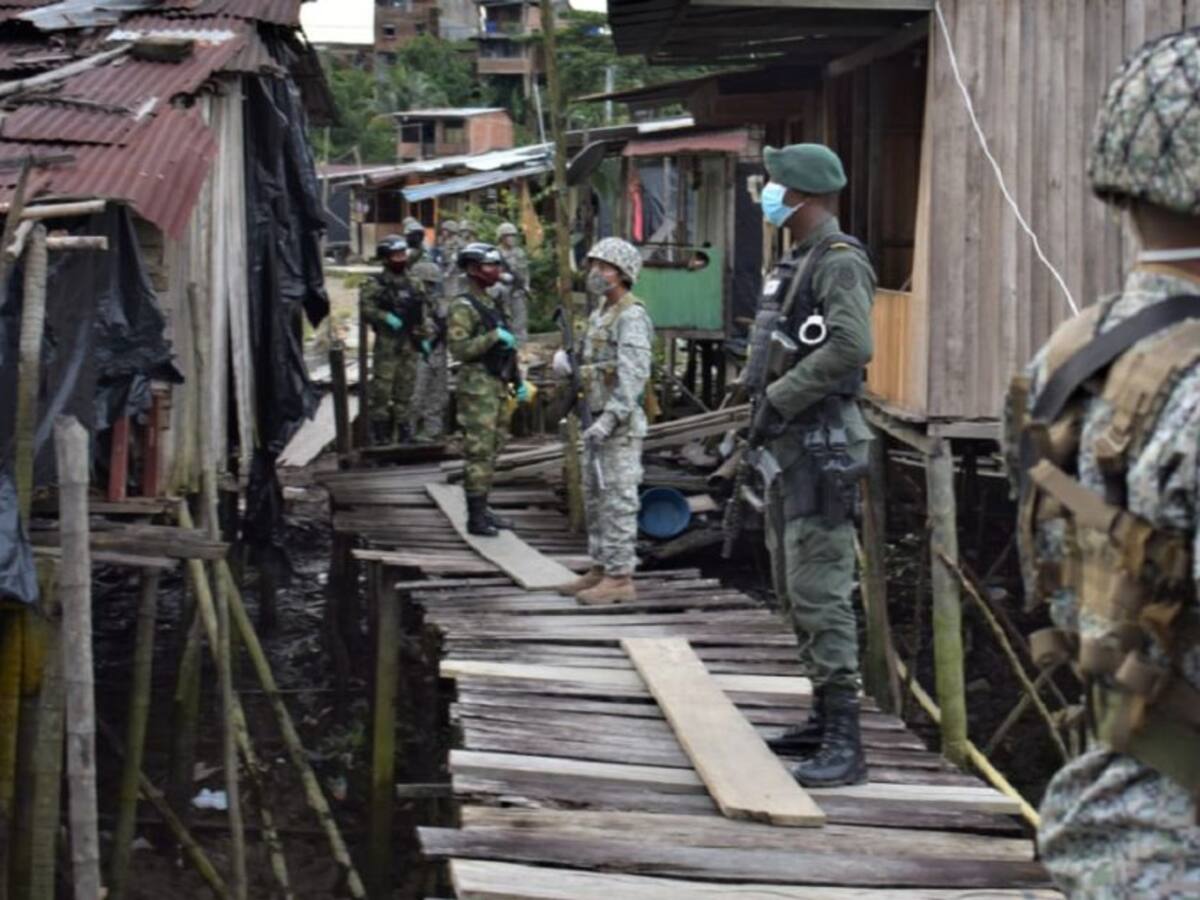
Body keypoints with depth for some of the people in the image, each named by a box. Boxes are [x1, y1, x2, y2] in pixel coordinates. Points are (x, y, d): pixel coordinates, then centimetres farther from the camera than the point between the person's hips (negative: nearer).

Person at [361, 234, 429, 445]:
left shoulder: (414, 283, 13)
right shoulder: (376, 284, -5)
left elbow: (421, 313, 19)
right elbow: (366, 307, -14)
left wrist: (423, 336, 13)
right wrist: (386, 317, -25)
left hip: (410, 343, 5)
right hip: (387, 342, -5)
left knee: (405, 388, 9)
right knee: (382, 388, -6)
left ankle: (401, 429, 18)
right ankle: (380, 432, 3)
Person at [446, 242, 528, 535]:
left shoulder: (493, 304, 17)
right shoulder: (463, 306, -11)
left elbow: (508, 347, 24)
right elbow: (458, 348, -21)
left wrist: (518, 381, 20)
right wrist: (494, 336, -23)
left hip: (499, 386, 9)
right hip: (478, 387, -9)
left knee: (492, 452, 12)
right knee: (479, 453, -8)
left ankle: (483, 510, 19)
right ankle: (475, 517, -5)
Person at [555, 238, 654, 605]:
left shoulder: (631, 316, -13)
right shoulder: (599, 315, 17)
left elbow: (634, 374, -23)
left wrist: (610, 419, -29)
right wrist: (567, 362, 4)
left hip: (621, 424, -10)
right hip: (598, 421, 10)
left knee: (619, 499, -7)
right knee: (595, 496, 15)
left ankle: (620, 577, -4)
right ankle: (601, 568, 23)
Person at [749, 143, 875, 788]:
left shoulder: (840, 261, -13)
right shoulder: (792, 264, 18)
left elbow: (850, 346, -26)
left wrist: (778, 398, -19)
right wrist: (762, 418, 14)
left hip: (821, 445, -11)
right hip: (786, 445, 11)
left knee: (820, 592, -13)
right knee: (794, 591, 15)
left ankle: (843, 742, -12)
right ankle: (823, 718, 25)